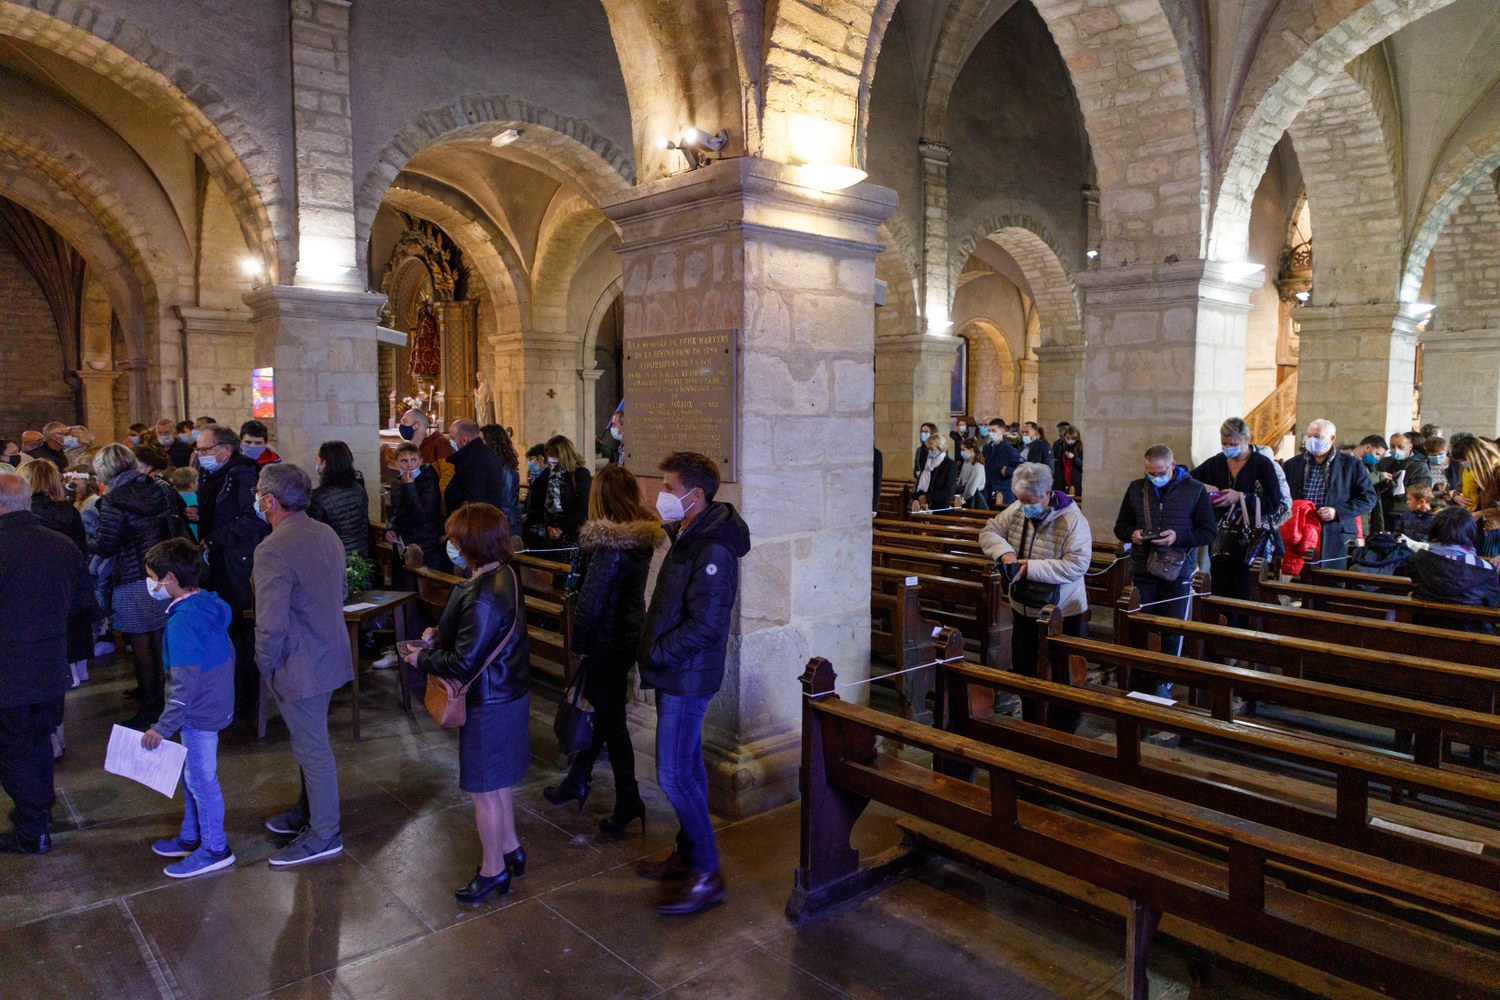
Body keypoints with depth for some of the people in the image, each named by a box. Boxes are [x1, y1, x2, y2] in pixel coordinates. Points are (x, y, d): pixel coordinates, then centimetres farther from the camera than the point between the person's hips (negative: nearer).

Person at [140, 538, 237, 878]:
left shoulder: (181, 622, -25)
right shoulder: (209, 604, 2)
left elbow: (185, 686, -24)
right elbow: (228, 652, 13)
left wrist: (162, 728, -18)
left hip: (199, 713, -9)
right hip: (216, 704, 9)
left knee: (201, 779, 4)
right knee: (193, 775, 22)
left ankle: (215, 849, 17)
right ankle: (190, 837, 37)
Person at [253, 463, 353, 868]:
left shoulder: (273, 550, -24)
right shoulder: (327, 534, 3)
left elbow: (271, 624, -25)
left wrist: (265, 666, -9)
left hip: (299, 664, -9)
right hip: (329, 652, 9)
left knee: (312, 748, 4)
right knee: (310, 741, 23)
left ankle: (324, 835, 17)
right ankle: (309, 811, 40)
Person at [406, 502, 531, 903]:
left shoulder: (481, 598, -30)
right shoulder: (504, 575, 1)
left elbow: (463, 664, -27)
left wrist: (423, 659, -10)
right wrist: (441, 633, 4)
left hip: (489, 704, -10)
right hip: (508, 693, 10)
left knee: (484, 789, 8)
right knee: (497, 782, 24)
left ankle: (493, 869, 26)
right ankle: (510, 850, 40)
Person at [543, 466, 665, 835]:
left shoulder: (609, 544, -25)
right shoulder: (643, 535, 2)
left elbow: (591, 599, -21)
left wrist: (579, 644, -9)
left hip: (607, 641, -9)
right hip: (631, 634, 9)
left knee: (611, 721, 4)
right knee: (600, 709, 21)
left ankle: (628, 803, 14)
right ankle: (577, 781, 38)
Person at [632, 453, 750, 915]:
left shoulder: (713, 550, -23)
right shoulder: (688, 537, 9)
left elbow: (705, 625, -27)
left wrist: (657, 655, -18)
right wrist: (655, 654, 9)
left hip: (688, 678, -10)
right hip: (676, 674, 10)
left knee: (675, 774, -4)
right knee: (686, 767, 19)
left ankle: (707, 874, 9)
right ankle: (687, 855, 33)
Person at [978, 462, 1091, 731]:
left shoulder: (1072, 519, -20)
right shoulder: (1016, 511, -4)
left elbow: (1077, 564, -27)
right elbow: (988, 531, 5)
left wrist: (1031, 568, -29)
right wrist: (1004, 551, -16)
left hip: (1062, 614, -6)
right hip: (1024, 609, 6)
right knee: (1024, 671, 19)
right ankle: (1030, 728, 36)